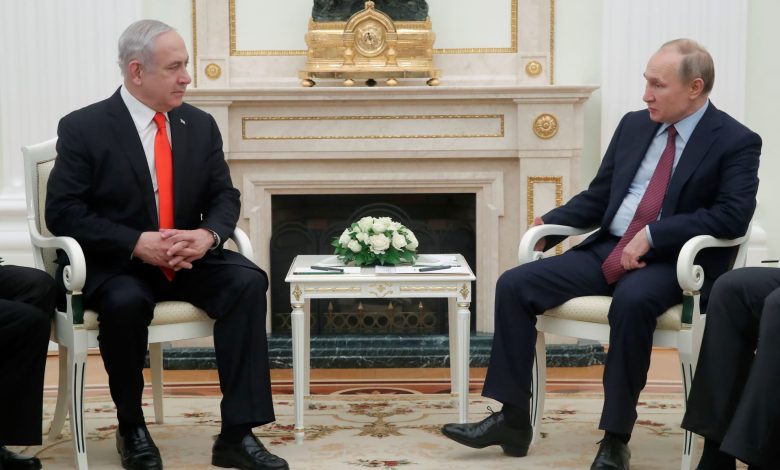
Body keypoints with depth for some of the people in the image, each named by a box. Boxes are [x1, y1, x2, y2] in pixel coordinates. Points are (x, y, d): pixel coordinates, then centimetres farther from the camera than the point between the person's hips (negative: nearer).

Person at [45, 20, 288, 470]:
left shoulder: (201, 125, 5)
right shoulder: (83, 127, -8)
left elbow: (224, 197, 6)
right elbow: (63, 212, -12)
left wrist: (208, 235, -18)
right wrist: (137, 244, -24)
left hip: (188, 260, 4)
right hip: (115, 264, -3)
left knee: (248, 281, -25)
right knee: (127, 301, -37)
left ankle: (237, 433, -24)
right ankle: (132, 428, -10)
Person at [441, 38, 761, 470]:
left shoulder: (737, 142, -4)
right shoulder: (633, 125, 13)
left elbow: (733, 215, -16)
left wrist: (652, 235, -22)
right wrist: (549, 223, 1)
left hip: (674, 261, -6)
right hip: (607, 249, 6)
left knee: (632, 300, -40)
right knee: (514, 285, -11)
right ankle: (513, 419, -6)